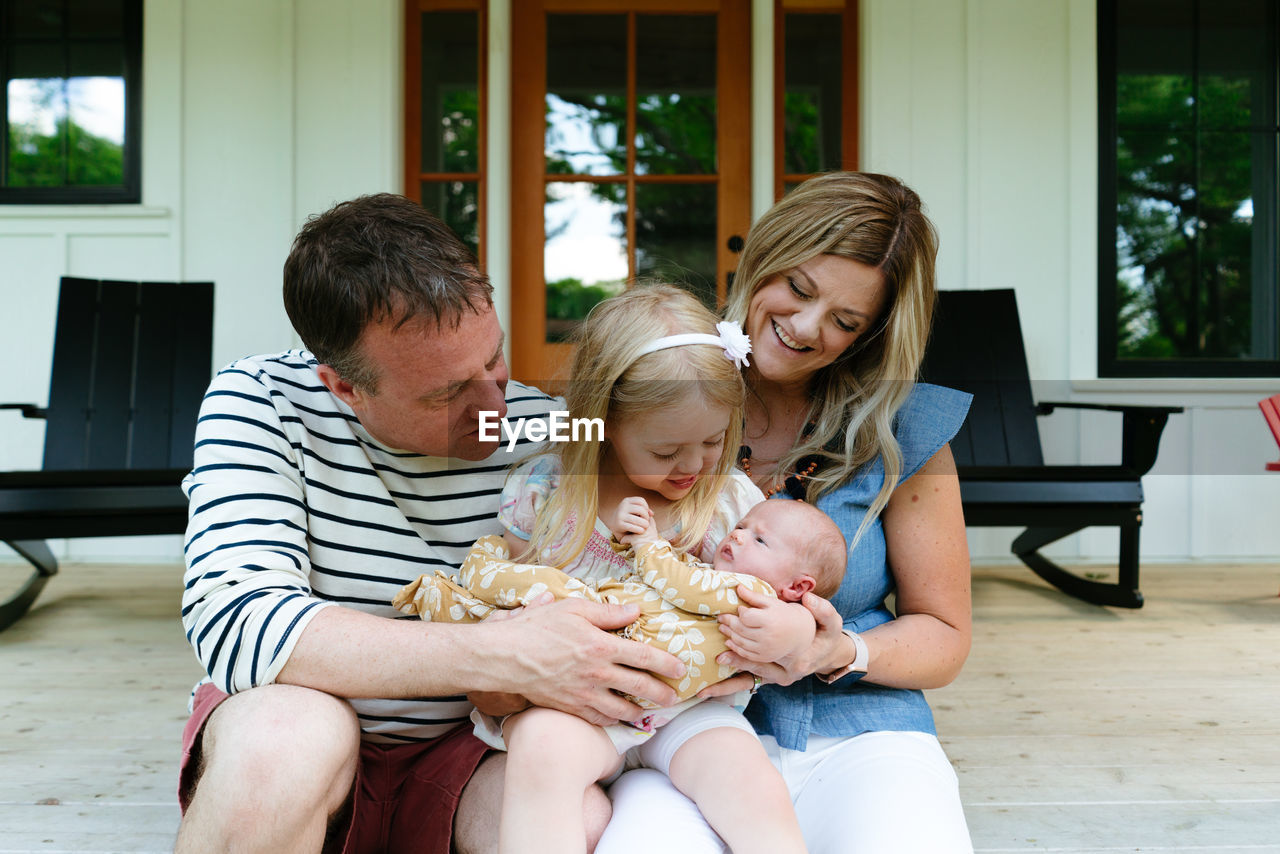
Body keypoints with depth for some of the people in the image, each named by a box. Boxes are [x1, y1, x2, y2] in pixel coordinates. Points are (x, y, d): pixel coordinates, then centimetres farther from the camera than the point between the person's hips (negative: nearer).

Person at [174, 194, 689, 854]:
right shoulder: (257, 401, -14)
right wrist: (502, 655, -35)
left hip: (459, 751, 1)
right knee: (288, 731, -35)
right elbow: (235, 626, -27)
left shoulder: (540, 433, -8)